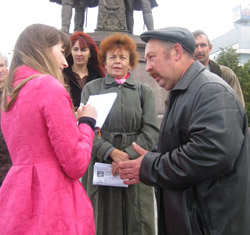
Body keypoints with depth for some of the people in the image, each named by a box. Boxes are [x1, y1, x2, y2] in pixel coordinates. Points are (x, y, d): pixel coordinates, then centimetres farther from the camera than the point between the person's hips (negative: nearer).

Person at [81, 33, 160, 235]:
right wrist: (112, 152, -16)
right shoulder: (91, 88, 7)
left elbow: (151, 131, -1)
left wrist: (128, 155, -15)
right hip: (100, 167, 0)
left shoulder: (144, 91, 8)